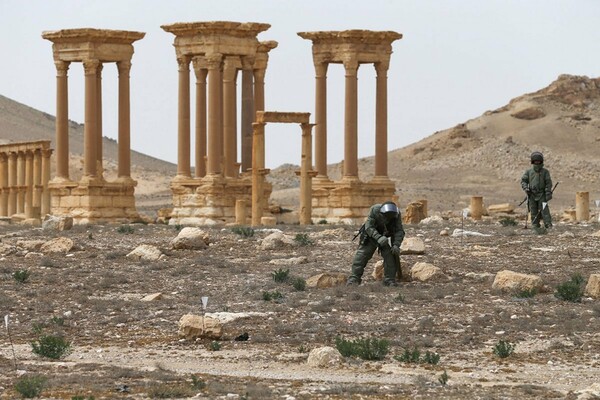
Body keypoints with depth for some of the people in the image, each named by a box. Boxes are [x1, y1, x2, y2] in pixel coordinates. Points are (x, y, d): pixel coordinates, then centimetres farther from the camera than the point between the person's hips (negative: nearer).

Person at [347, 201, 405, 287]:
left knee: (390, 256, -12)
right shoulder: (374, 210, -31)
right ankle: (354, 278, -5)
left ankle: (390, 280, -2)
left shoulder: (396, 214, -23)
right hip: (371, 236, -2)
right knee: (361, 256, -10)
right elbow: (369, 227, -32)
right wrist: (378, 238, -48)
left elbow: (399, 231, -19)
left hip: (386, 237, 2)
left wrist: (396, 245, -35)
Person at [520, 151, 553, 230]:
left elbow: (548, 183, 0)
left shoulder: (545, 172, 2)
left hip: (542, 195, -3)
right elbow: (523, 180, 11)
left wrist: (548, 194, -8)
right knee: (534, 212, 4)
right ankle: (535, 227, 8)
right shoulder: (529, 172, 8)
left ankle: (548, 225, -13)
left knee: (544, 210, -11)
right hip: (532, 195, 3)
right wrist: (526, 188, -8)